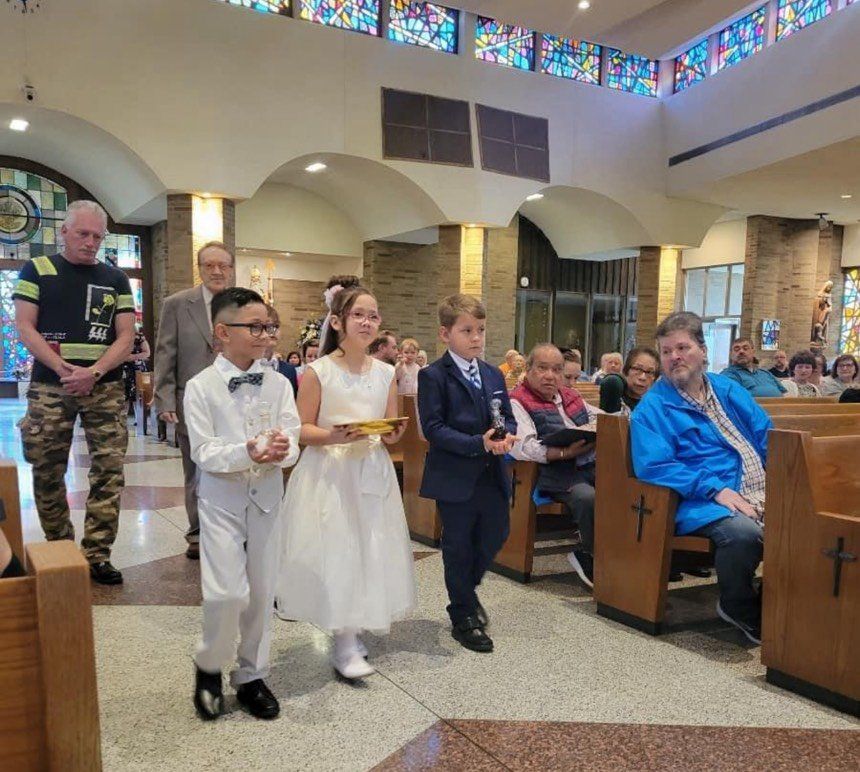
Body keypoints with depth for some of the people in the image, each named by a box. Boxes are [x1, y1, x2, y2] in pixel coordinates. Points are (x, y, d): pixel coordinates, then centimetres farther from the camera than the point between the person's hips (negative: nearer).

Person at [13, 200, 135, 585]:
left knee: (109, 470, -4)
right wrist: (63, 369, -13)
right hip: (49, 386, -1)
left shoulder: (115, 279, 10)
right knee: (47, 472, 4)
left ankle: (96, 555, 5)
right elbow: (24, 328, -1)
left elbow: (126, 336, 5)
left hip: (104, 388, 1)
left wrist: (93, 372, -11)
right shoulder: (37, 270, 6)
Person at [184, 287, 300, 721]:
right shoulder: (201, 387, -8)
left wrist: (282, 450, -27)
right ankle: (209, 666, 21)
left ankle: (251, 676, 30)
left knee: (262, 591, 11)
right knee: (227, 592, -9)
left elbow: (293, 443, -4)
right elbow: (203, 453, -12)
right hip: (222, 496, -3)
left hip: (267, 495, 3)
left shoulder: (277, 384, 0)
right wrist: (248, 453, -28)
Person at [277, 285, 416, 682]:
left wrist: (393, 434, -12)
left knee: (371, 549, 10)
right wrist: (333, 436, -24)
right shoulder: (317, 372, -8)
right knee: (336, 549, -4)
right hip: (328, 474, -4)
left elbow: (392, 429, 10)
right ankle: (344, 645, 8)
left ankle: (353, 630, 30)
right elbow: (303, 430, -6)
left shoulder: (385, 373, 4)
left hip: (373, 473, 5)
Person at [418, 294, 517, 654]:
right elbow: (433, 428, -17)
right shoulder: (433, 376, -10)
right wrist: (479, 443, -24)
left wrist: (507, 435, -11)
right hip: (455, 478, -6)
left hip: (492, 475, 6)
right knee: (458, 546, 7)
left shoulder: (494, 375, 10)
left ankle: (466, 591, 42)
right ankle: (463, 617, 26)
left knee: (495, 535, 15)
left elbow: (507, 417, 12)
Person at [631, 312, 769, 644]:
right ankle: (740, 609, -2)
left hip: (758, 495, 6)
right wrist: (717, 489, -20)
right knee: (742, 531, -35)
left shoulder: (728, 390, 18)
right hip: (701, 503, -6)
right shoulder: (652, 407, -1)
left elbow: (768, 437, 19)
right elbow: (653, 466, -13)